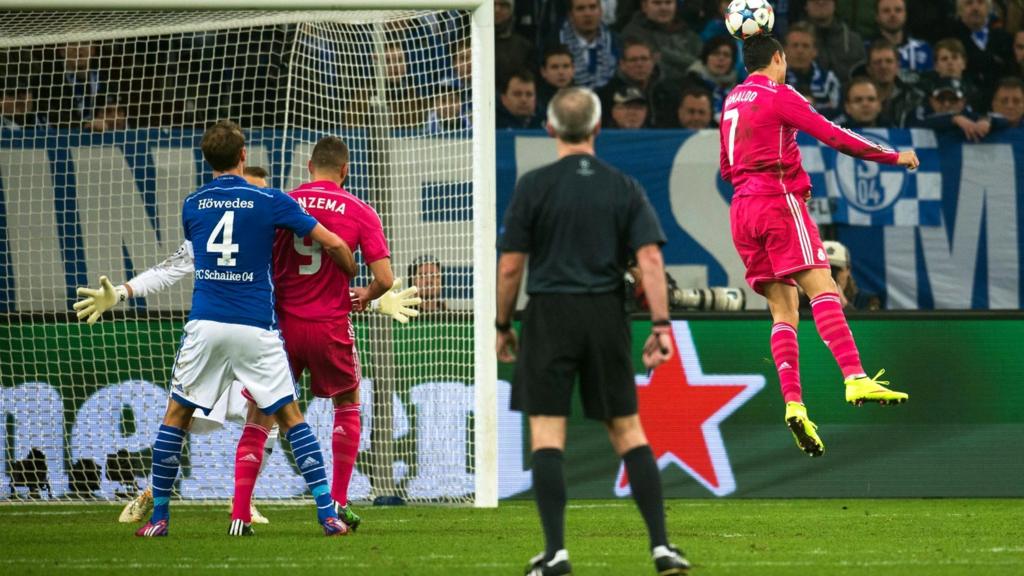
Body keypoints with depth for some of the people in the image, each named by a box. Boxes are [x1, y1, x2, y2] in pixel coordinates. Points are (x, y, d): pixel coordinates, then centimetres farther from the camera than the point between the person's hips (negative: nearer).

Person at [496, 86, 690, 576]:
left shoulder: (533, 186, -3)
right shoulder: (624, 188, 4)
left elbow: (510, 266, -3)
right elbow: (650, 259, -5)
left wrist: (502, 326, 8)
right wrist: (661, 326, -3)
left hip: (549, 317, -3)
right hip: (606, 317, 3)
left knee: (546, 435, 0)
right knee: (627, 431, 9)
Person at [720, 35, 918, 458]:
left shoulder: (732, 101, 18)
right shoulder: (780, 96, -4)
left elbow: (727, 168, 27)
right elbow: (834, 137, -9)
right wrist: (895, 157, -1)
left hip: (742, 209, 7)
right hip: (779, 200, -7)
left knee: (783, 309, 4)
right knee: (821, 288, -17)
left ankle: (793, 403, -12)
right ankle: (855, 379, -35)